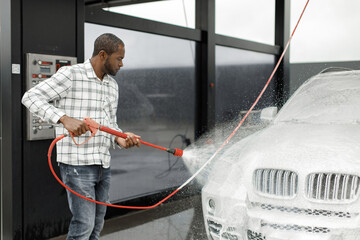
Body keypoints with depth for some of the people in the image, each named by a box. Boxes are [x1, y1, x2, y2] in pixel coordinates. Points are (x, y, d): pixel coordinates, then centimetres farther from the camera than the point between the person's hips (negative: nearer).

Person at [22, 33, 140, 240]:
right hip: (77, 165, -7)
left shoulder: (112, 85, 15)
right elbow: (31, 97, -13)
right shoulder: (70, 74, -8)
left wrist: (120, 139, -2)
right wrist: (64, 119, -27)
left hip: (103, 165, 8)